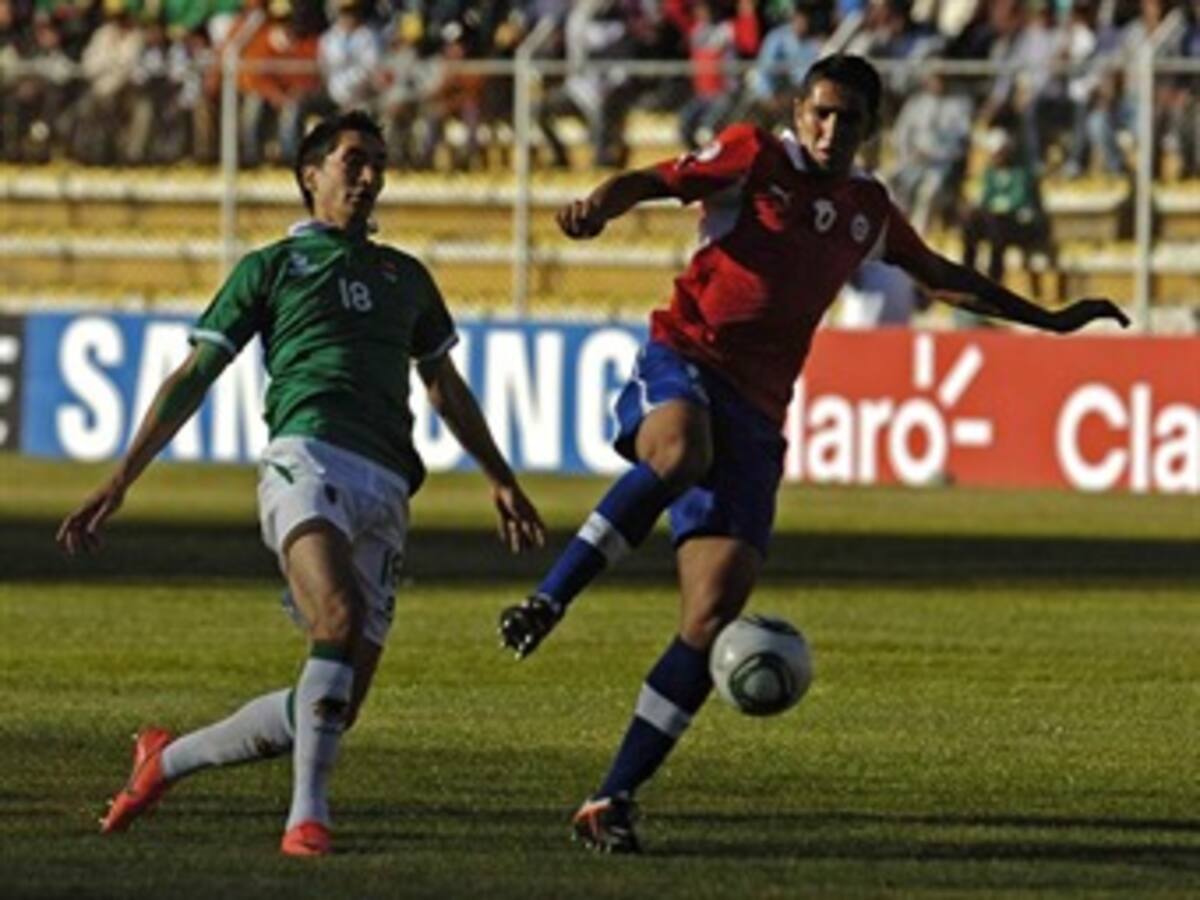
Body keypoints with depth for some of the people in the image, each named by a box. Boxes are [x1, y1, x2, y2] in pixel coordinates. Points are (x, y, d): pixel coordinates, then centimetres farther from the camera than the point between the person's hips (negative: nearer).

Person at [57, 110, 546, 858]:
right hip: (309, 455, -5)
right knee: (340, 617, -34)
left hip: (386, 489, 5)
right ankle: (308, 814, -30)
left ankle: (169, 760, 16)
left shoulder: (405, 278, 28)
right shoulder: (271, 267, 15)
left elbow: (445, 387, 39)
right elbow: (192, 380, 12)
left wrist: (502, 480, 35)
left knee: (335, 707, -4)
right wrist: (120, 483, 5)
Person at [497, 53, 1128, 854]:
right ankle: (548, 601, -34)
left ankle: (615, 799, -5)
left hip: (756, 415, 5)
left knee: (714, 619, -8)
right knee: (680, 453, -44)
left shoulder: (871, 210, 19)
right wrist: (600, 208, -30)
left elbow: (940, 276, 35)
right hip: (682, 365, -5)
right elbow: (651, 181, -7)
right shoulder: (755, 160, 3)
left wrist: (1048, 320, 39)